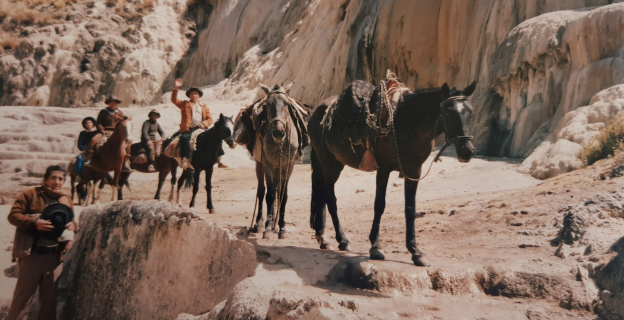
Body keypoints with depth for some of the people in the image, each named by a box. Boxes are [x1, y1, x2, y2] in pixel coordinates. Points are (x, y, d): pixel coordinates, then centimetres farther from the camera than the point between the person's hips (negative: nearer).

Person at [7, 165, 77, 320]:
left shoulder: (66, 201, 10)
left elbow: (72, 222, 17)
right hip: (32, 254, -4)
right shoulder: (30, 195, -3)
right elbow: (13, 215, -9)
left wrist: (73, 226, -8)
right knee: (23, 294, 7)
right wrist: (35, 223, -24)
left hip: (54, 255, 4)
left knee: (50, 296, 13)